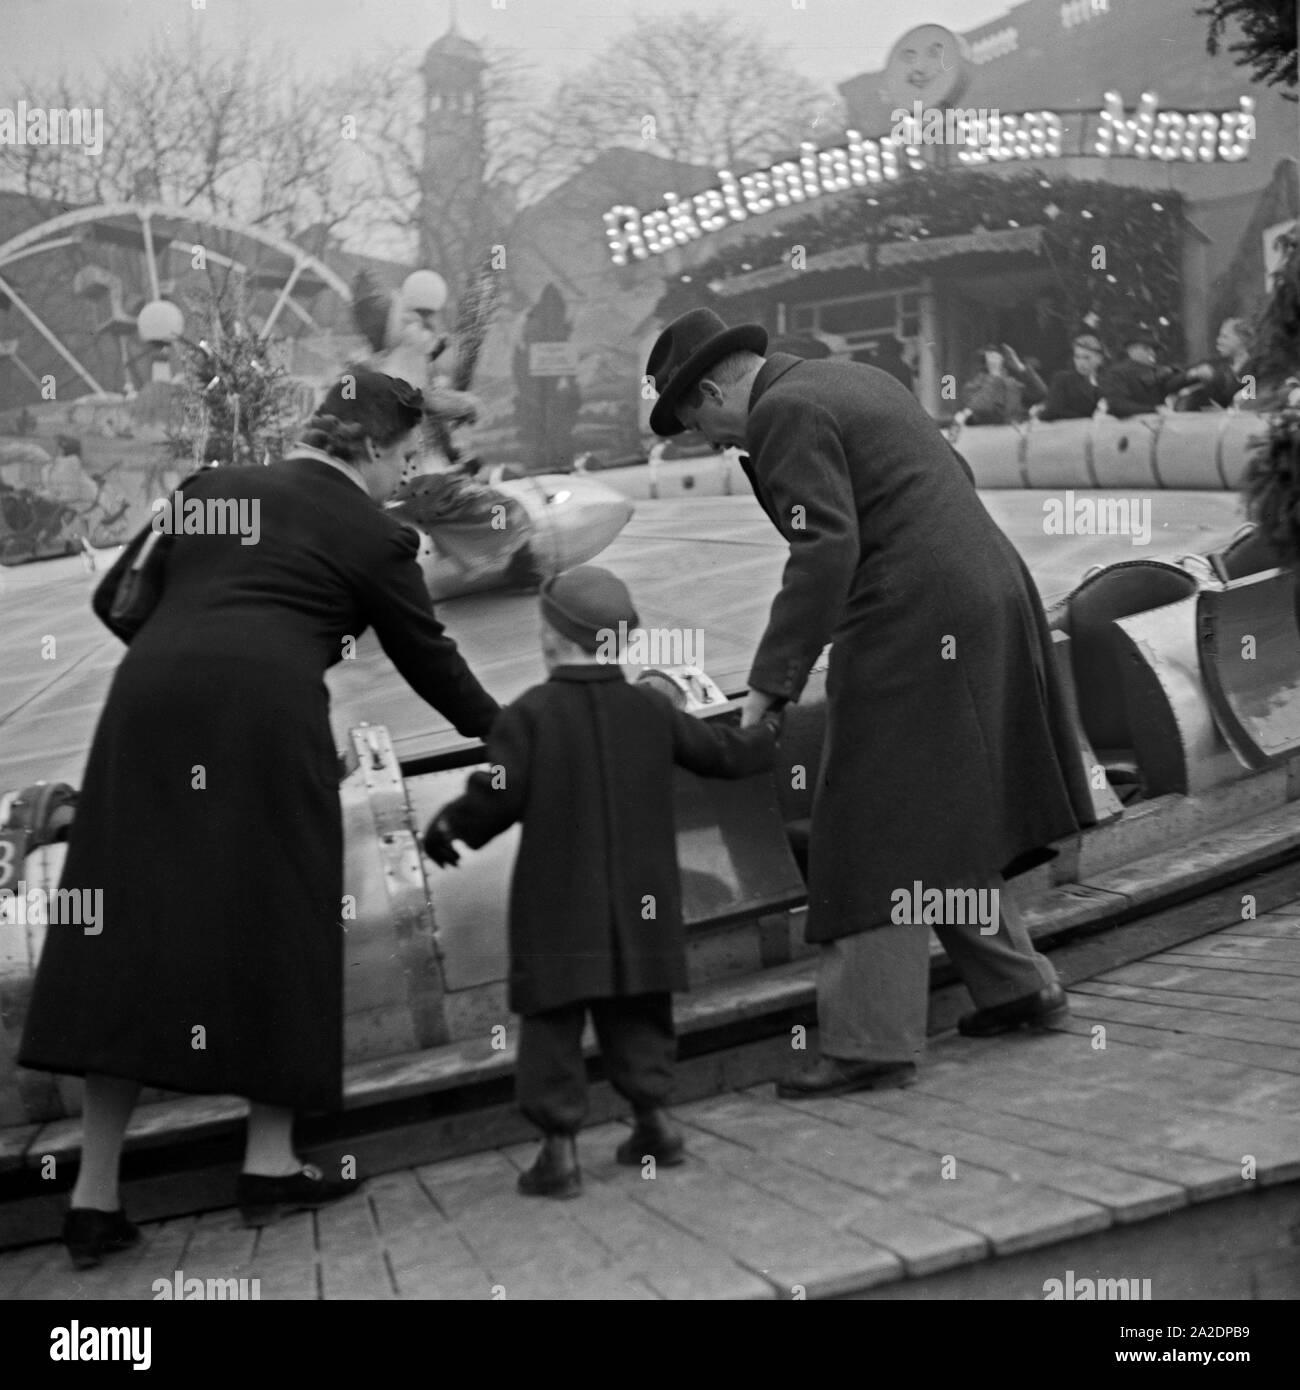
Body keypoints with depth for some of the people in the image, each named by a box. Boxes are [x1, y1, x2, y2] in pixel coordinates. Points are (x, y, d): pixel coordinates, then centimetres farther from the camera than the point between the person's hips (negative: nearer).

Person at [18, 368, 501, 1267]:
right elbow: (430, 659, 20)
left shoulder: (212, 486, 24)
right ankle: (270, 1161, 12)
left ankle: (95, 1193, 5)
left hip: (149, 702, 4)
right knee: (275, 925, 9)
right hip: (267, 711, -4)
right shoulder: (372, 535, 12)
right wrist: (501, 732, 35)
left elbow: (116, 599, 24)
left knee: (130, 929, 4)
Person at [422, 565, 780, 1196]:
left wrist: (447, 826, 4)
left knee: (552, 1023, 3)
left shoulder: (528, 714, -8)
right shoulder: (650, 709, 4)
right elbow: (721, 752, 13)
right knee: (636, 1014, 18)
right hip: (640, 903, 4)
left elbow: (497, 797, -14)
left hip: (557, 910, -4)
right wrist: (766, 735, 34)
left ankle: (560, 1144, 1)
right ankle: (652, 1117, 21)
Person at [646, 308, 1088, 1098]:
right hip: (989, 596, 10)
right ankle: (1019, 984, 28)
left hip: (910, 621, -10)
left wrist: (774, 678, -21)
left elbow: (828, 547, -21)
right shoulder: (854, 380, 18)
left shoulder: (783, 415, -10)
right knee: (942, 817, 20)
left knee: (880, 833, -4)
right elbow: (955, 475, 22)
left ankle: (871, 1043, 0)